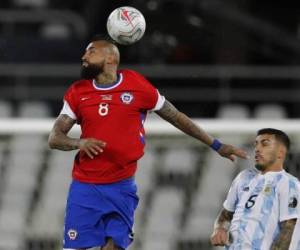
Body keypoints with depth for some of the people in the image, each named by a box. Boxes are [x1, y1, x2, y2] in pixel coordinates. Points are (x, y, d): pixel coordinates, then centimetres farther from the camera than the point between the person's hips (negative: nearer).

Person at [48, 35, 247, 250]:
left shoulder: (138, 87, -1)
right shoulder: (78, 93, 5)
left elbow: (177, 117, 9)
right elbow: (54, 138, 3)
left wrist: (216, 145, 11)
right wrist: (79, 143, -19)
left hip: (122, 186, -2)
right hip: (84, 186, 2)